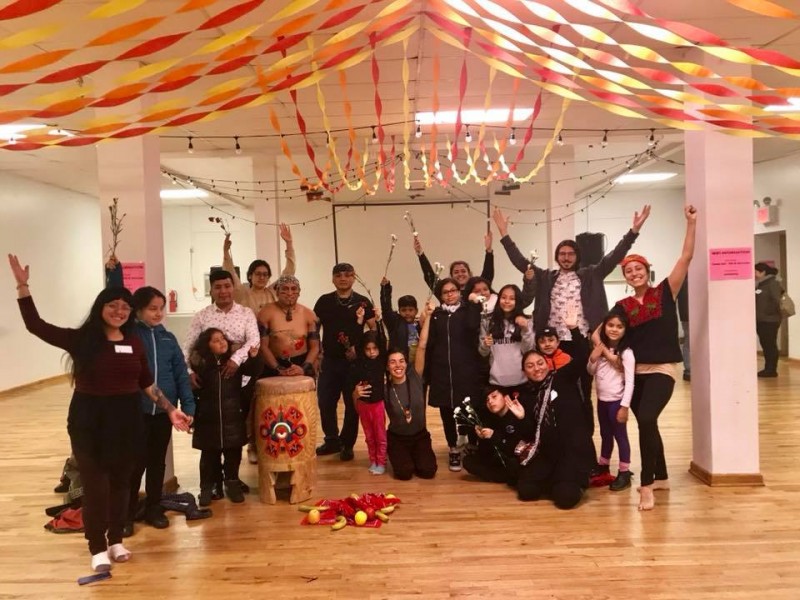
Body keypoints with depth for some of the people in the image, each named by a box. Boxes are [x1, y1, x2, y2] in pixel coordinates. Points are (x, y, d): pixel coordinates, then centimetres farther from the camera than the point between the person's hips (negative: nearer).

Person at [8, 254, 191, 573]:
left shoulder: (134, 342, 3)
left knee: (121, 480, 12)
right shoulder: (80, 339, -6)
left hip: (126, 418, 3)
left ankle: (116, 539, 29)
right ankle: (97, 548, 15)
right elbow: (36, 325, -11)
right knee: (95, 483, 1)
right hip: (88, 419, -3)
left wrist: (171, 410, 6)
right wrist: (23, 286, -18)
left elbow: (147, 383, 8)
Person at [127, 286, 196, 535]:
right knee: (135, 463, 3)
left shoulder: (168, 338, 4)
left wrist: (188, 406, -1)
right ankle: (126, 514, 19)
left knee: (157, 461, 14)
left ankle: (153, 508, 29)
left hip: (164, 410, 3)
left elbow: (181, 375, 4)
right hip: (135, 410, -3)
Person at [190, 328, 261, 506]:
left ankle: (232, 484, 27)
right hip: (208, 419, -1)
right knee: (209, 455, 10)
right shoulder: (200, 365, -6)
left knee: (233, 453, 11)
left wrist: (254, 357, -21)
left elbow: (254, 372, -2)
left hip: (233, 418, 1)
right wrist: (191, 413, -4)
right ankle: (207, 487, 23)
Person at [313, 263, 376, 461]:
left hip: (354, 361, -2)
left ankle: (347, 445, 19)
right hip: (329, 361, 2)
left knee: (352, 404, 5)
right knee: (325, 403, 4)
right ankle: (332, 440, 23)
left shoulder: (362, 302, -1)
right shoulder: (324, 301, 3)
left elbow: (374, 329, -1)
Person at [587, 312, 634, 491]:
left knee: (620, 435, 0)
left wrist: (624, 406, -20)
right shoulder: (601, 348, 5)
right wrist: (593, 359, -8)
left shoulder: (626, 353, -15)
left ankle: (624, 474, 10)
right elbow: (591, 372, 12)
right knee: (605, 435, 20)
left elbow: (630, 382, -17)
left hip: (617, 401, -7)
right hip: (602, 400, 7)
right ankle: (602, 466, 35)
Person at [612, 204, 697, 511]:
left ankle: (647, 485, -10)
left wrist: (691, 223, -13)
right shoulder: (622, 306, 4)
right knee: (647, 424, 15)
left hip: (662, 370, -4)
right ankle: (661, 477, 35)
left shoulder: (664, 293, -3)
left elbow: (686, 258, -9)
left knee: (646, 420, -22)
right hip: (634, 372, 5)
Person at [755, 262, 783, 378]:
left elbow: (776, 301, -18)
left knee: (771, 345, -3)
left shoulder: (773, 283, -10)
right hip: (760, 320, 8)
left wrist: (769, 314, -16)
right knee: (765, 345, 12)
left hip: (770, 320, -8)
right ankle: (768, 369, 19)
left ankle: (772, 370, 2)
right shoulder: (759, 285, 14)